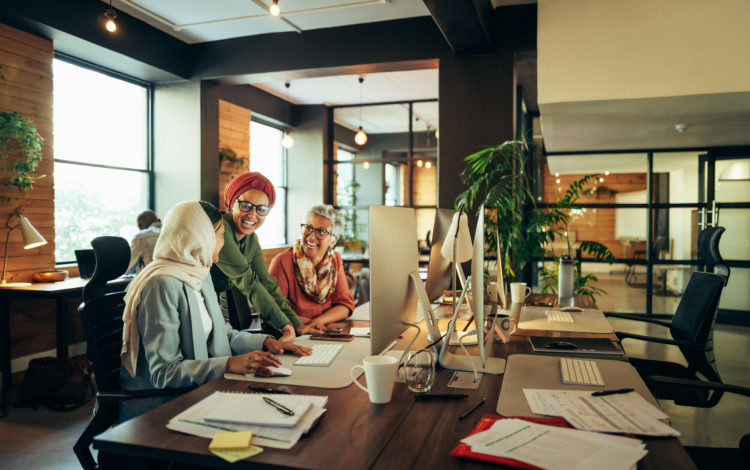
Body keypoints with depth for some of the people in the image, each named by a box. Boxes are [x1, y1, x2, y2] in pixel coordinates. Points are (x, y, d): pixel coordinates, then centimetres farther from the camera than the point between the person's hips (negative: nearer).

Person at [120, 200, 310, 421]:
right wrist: (229, 364, -33)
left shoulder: (200, 276, 10)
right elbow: (163, 373, -23)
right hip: (157, 407, -8)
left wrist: (266, 342, 3)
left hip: (196, 390, 8)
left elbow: (221, 334, 18)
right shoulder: (162, 285, -20)